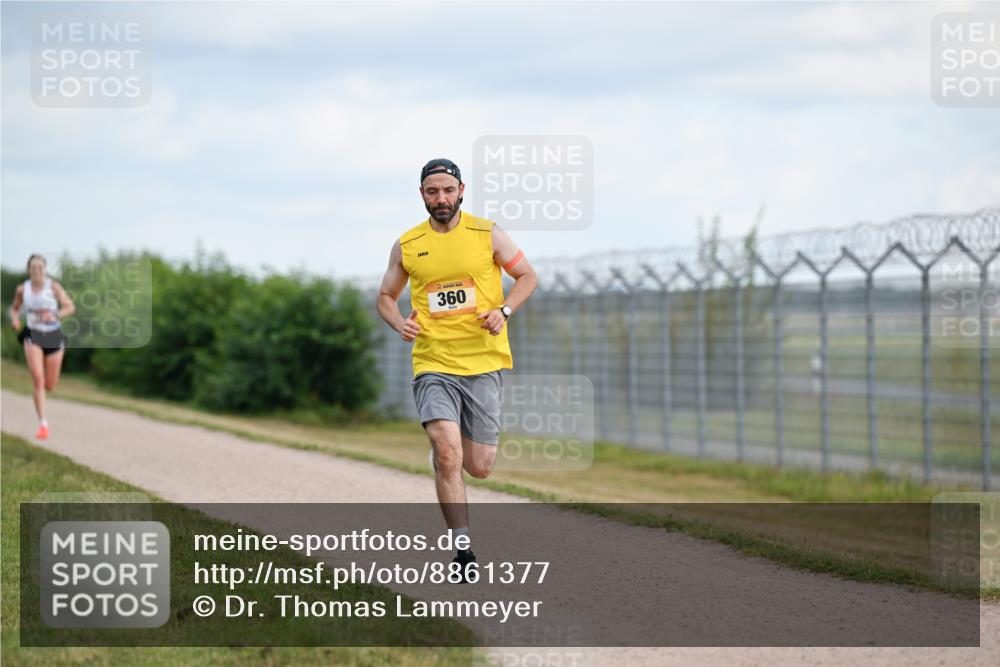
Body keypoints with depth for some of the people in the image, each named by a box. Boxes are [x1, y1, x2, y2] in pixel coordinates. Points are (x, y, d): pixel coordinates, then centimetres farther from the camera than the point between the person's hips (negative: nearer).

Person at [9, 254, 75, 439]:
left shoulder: (53, 286, -6)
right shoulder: (22, 289, 0)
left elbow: (70, 307, -10)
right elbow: (14, 308, 16)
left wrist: (55, 315, -28)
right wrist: (15, 318, -7)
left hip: (54, 335, 0)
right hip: (33, 335, 0)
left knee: (50, 386, 8)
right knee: (38, 379, -19)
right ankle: (43, 425, -18)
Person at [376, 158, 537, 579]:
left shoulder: (487, 234, 3)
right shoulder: (407, 246, 5)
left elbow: (527, 276, 11)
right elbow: (386, 296, 18)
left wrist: (504, 310, -7)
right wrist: (399, 323, -3)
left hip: (483, 362, 0)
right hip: (433, 364, 0)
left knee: (479, 468, 3)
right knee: (447, 455, -19)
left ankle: (442, 446, 41)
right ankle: (463, 549, -11)